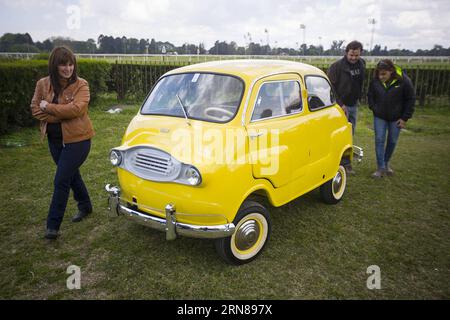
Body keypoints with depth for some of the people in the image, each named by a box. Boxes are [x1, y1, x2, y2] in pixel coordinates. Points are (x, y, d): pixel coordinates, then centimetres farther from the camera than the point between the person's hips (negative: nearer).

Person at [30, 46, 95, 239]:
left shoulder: (81, 85, -12)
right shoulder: (43, 84, 1)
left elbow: (76, 109, -25)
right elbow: (35, 109, -1)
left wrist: (48, 107, -16)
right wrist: (61, 115, -15)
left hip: (77, 139, -5)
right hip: (55, 139, 5)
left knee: (61, 181, -5)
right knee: (72, 174, 20)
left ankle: (53, 225, 6)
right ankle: (85, 206, 42)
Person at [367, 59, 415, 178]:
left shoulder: (403, 81, -17)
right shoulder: (375, 81, -11)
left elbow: (411, 99, -8)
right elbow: (370, 96, 8)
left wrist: (405, 118, -9)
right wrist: (374, 109, -2)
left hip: (396, 118, -1)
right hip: (379, 117, 1)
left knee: (392, 141, 10)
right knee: (379, 140, -4)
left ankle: (386, 163, 30)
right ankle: (381, 168, 3)